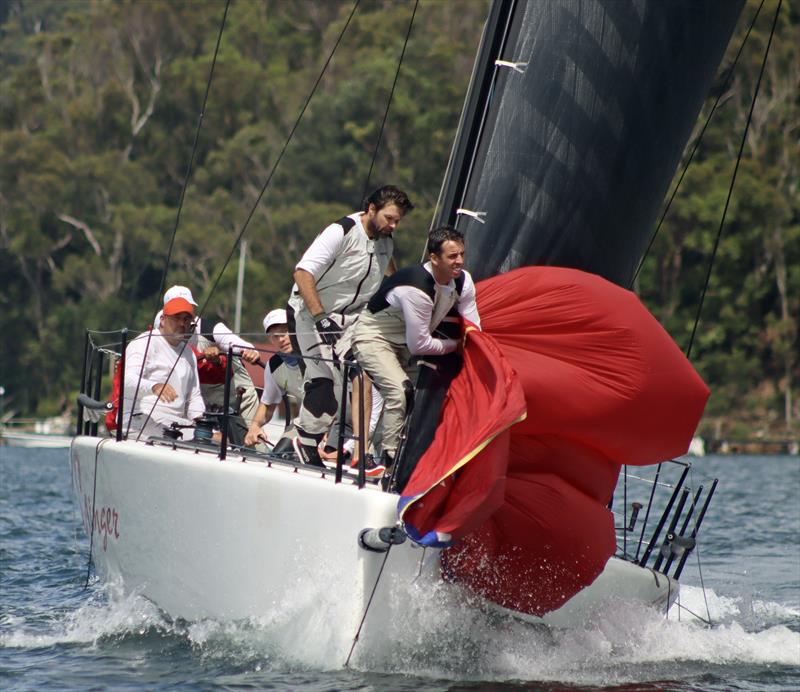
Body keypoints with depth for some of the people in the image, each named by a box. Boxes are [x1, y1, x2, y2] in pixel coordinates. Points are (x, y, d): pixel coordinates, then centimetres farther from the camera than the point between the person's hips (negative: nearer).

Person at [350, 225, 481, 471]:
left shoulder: (463, 281, -12)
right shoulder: (417, 289, -36)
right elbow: (418, 345, -28)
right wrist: (453, 345, -13)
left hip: (407, 338, 9)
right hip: (373, 336, -9)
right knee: (400, 391, -25)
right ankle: (390, 460, -20)